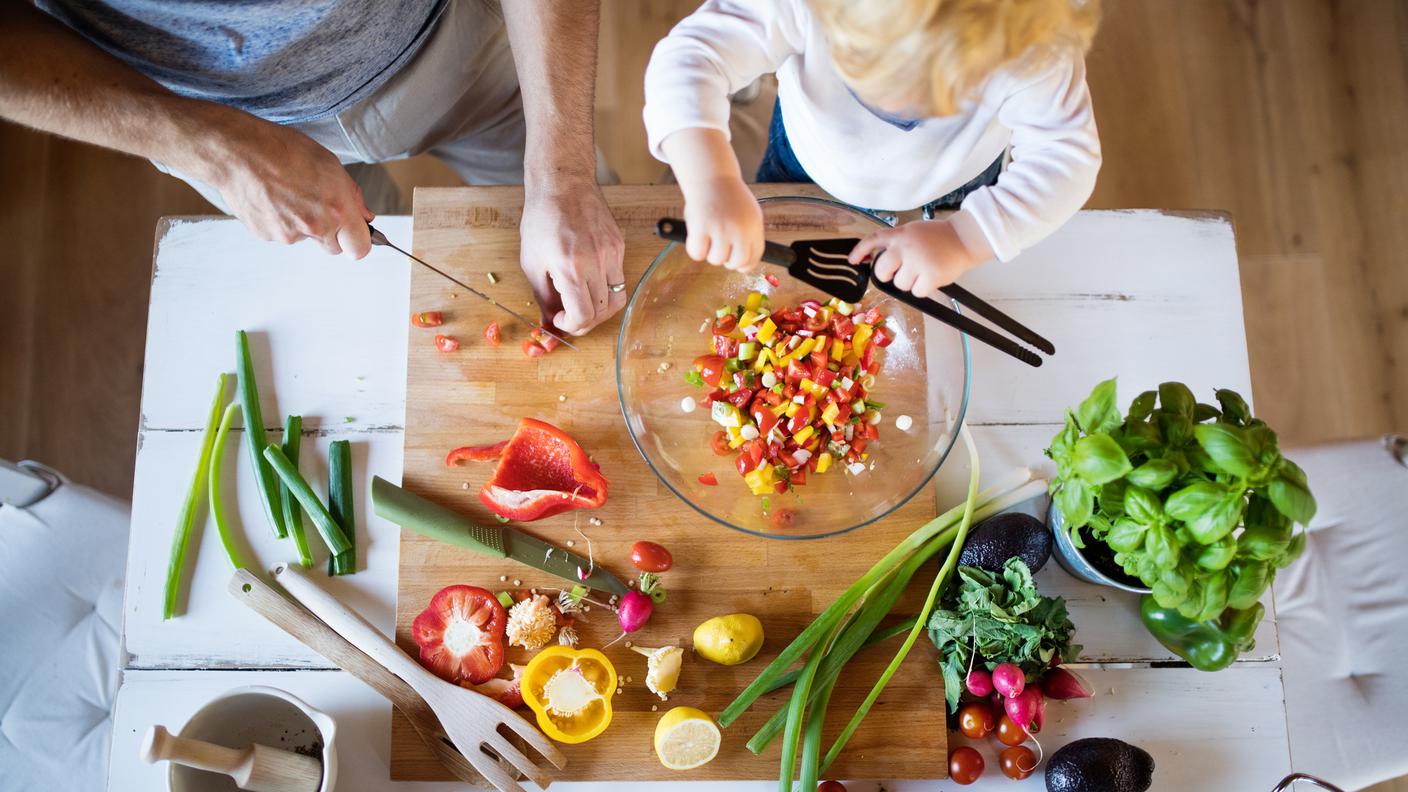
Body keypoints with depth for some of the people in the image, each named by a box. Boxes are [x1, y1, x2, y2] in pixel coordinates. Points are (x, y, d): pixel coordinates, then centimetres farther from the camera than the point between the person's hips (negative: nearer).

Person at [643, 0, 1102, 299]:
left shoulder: (1034, 51, -42)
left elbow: (1067, 157, -36)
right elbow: (690, 56, -49)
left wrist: (966, 238, -51)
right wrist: (711, 182, -66)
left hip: (952, 195, 1)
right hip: (809, 166, 0)